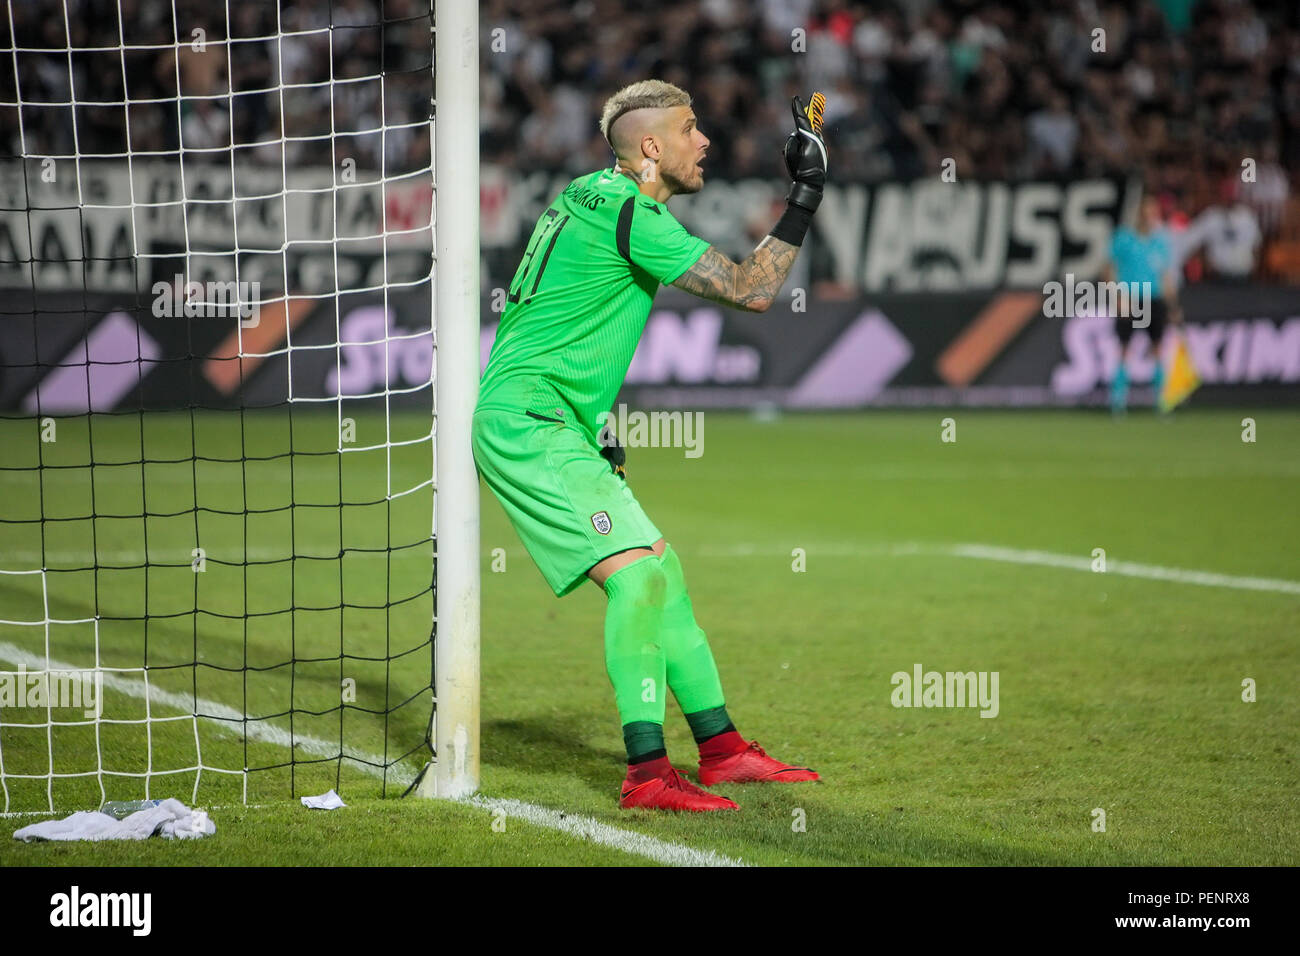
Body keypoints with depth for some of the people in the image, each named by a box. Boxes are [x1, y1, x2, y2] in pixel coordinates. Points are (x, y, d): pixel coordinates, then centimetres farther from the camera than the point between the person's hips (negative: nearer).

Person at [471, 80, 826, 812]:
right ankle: (648, 772, -23)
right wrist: (806, 196, -10)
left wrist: (597, 415, 25)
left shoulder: (591, 197, 16)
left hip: (559, 425, 11)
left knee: (661, 568, 12)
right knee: (636, 570, -19)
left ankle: (721, 749, 18)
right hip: (525, 424, -11)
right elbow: (752, 289, -17)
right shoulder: (628, 213, -16)